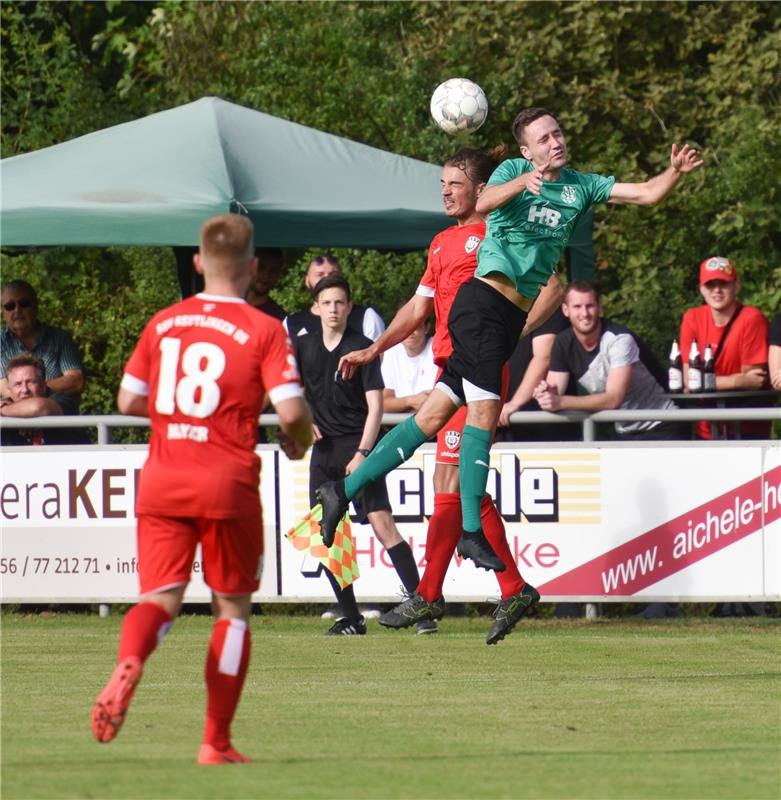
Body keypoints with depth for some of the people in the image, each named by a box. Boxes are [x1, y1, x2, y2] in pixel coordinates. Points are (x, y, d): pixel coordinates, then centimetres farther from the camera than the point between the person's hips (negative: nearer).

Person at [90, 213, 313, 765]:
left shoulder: (163, 323, 8)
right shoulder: (264, 331, -4)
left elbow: (129, 401, 12)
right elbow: (292, 411, -13)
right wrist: (298, 442, 10)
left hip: (160, 481, 3)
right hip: (227, 484, -3)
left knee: (162, 597, 1)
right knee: (233, 607, 11)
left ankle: (128, 663, -35)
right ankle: (217, 742, 10)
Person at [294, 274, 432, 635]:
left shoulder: (362, 348, -4)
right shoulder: (303, 347, 8)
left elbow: (375, 405, -7)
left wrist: (362, 453, -14)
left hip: (358, 446, -5)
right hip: (324, 449, 5)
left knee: (383, 524, -15)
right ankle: (350, 616, 9)